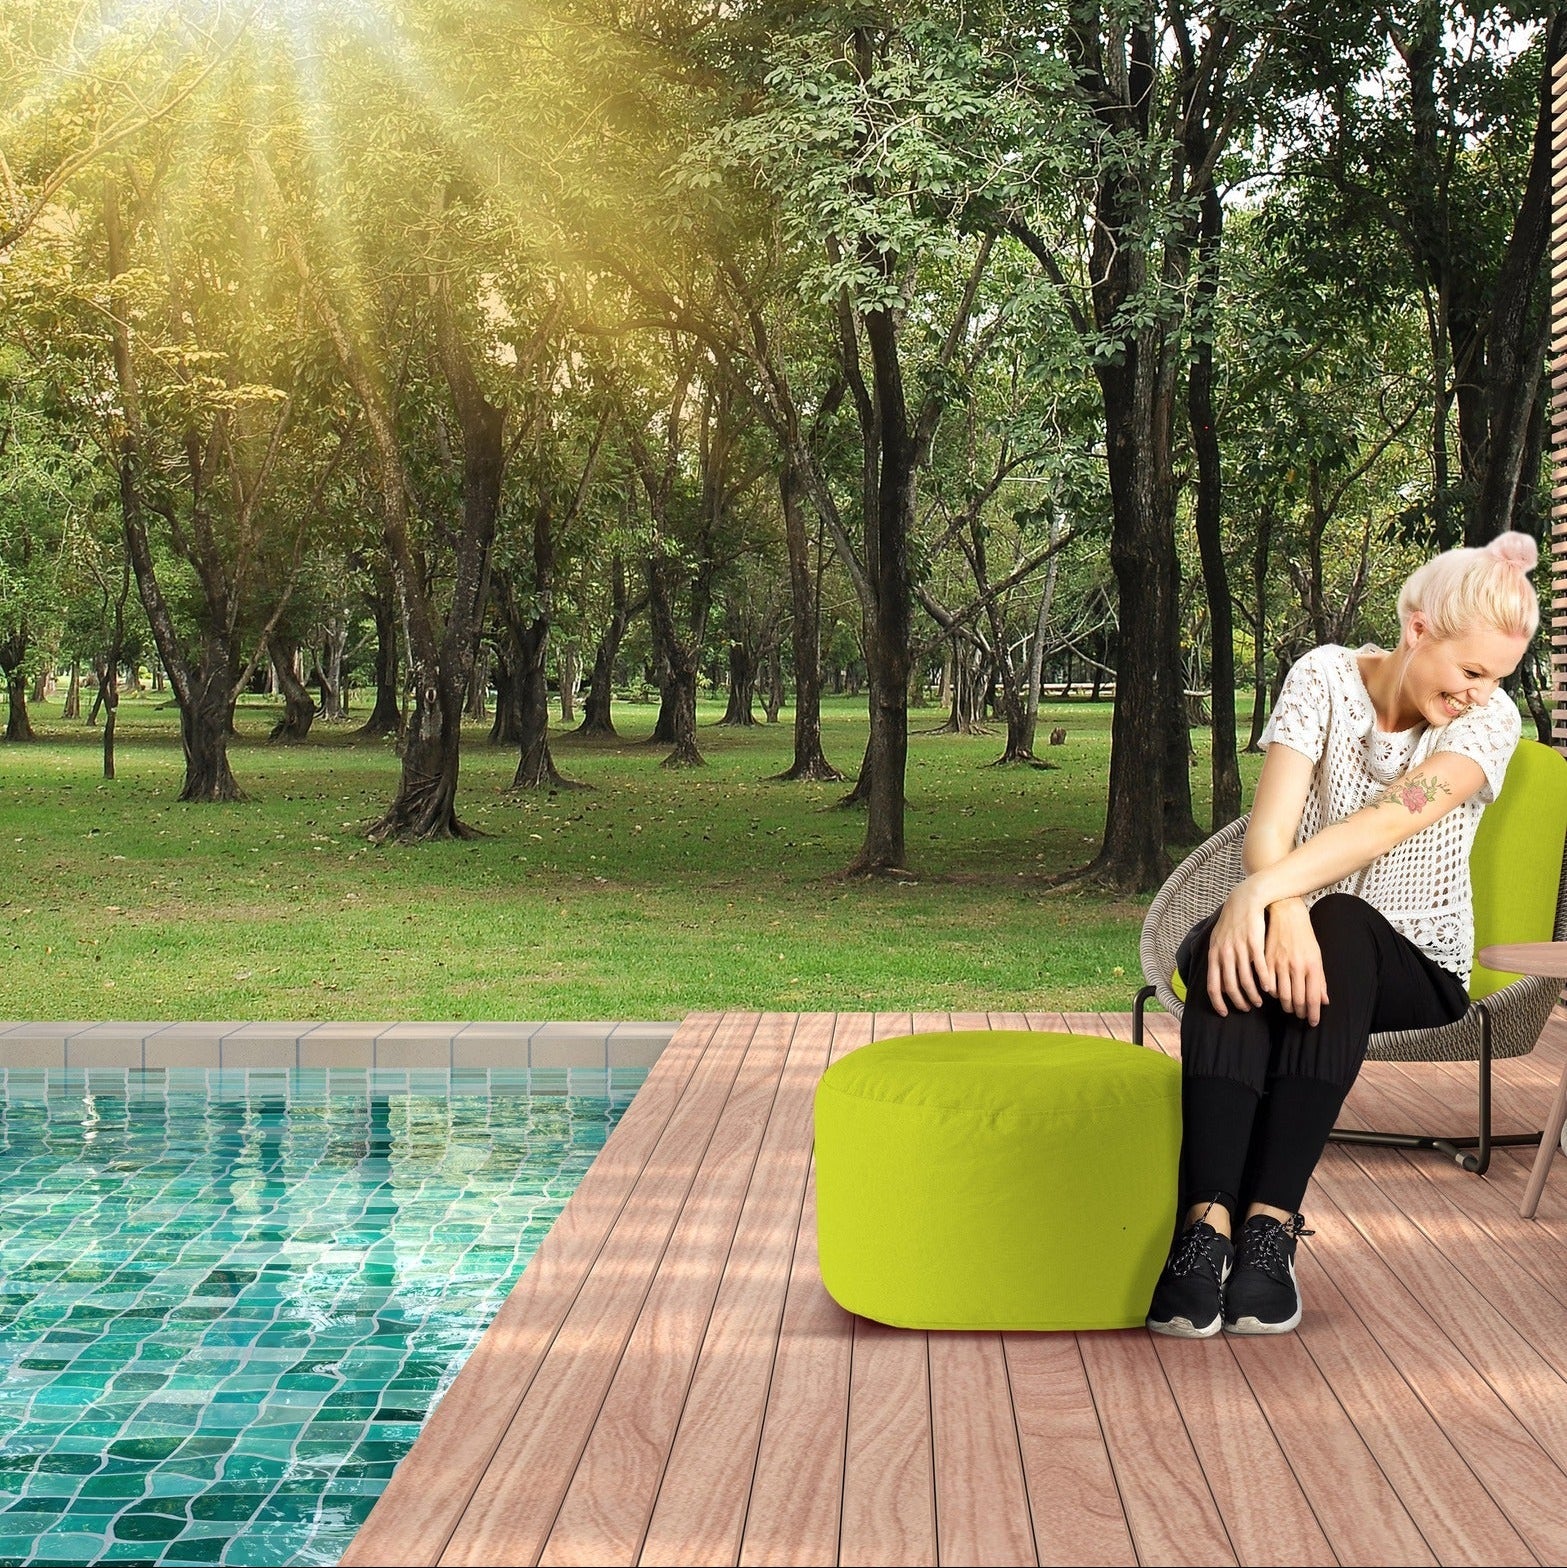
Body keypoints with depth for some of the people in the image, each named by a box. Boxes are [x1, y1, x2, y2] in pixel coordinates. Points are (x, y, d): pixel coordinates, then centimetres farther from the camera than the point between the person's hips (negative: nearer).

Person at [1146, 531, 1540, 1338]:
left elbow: (1388, 823, -26)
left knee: (1338, 926, -37)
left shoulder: (1491, 720, -8)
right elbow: (1270, 825, -20)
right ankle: (1207, 1225, -45)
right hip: (1314, 932, 1)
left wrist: (1263, 888, -41)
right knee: (1239, 954, -36)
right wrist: (1284, 910, -42)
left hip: (1416, 963, -1)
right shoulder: (1326, 677, -6)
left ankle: (1272, 1224, -41)